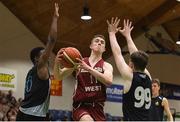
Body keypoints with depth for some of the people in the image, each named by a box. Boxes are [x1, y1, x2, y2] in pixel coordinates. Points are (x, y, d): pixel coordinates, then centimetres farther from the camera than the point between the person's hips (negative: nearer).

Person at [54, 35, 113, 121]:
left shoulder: (106, 66, 4)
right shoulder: (80, 62, 5)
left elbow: (109, 81, -18)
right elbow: (59, 76, 4)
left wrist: (88, 68, -28)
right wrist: (57, 63, -19)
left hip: (97, 107, 2)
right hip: (80, 105, -2)